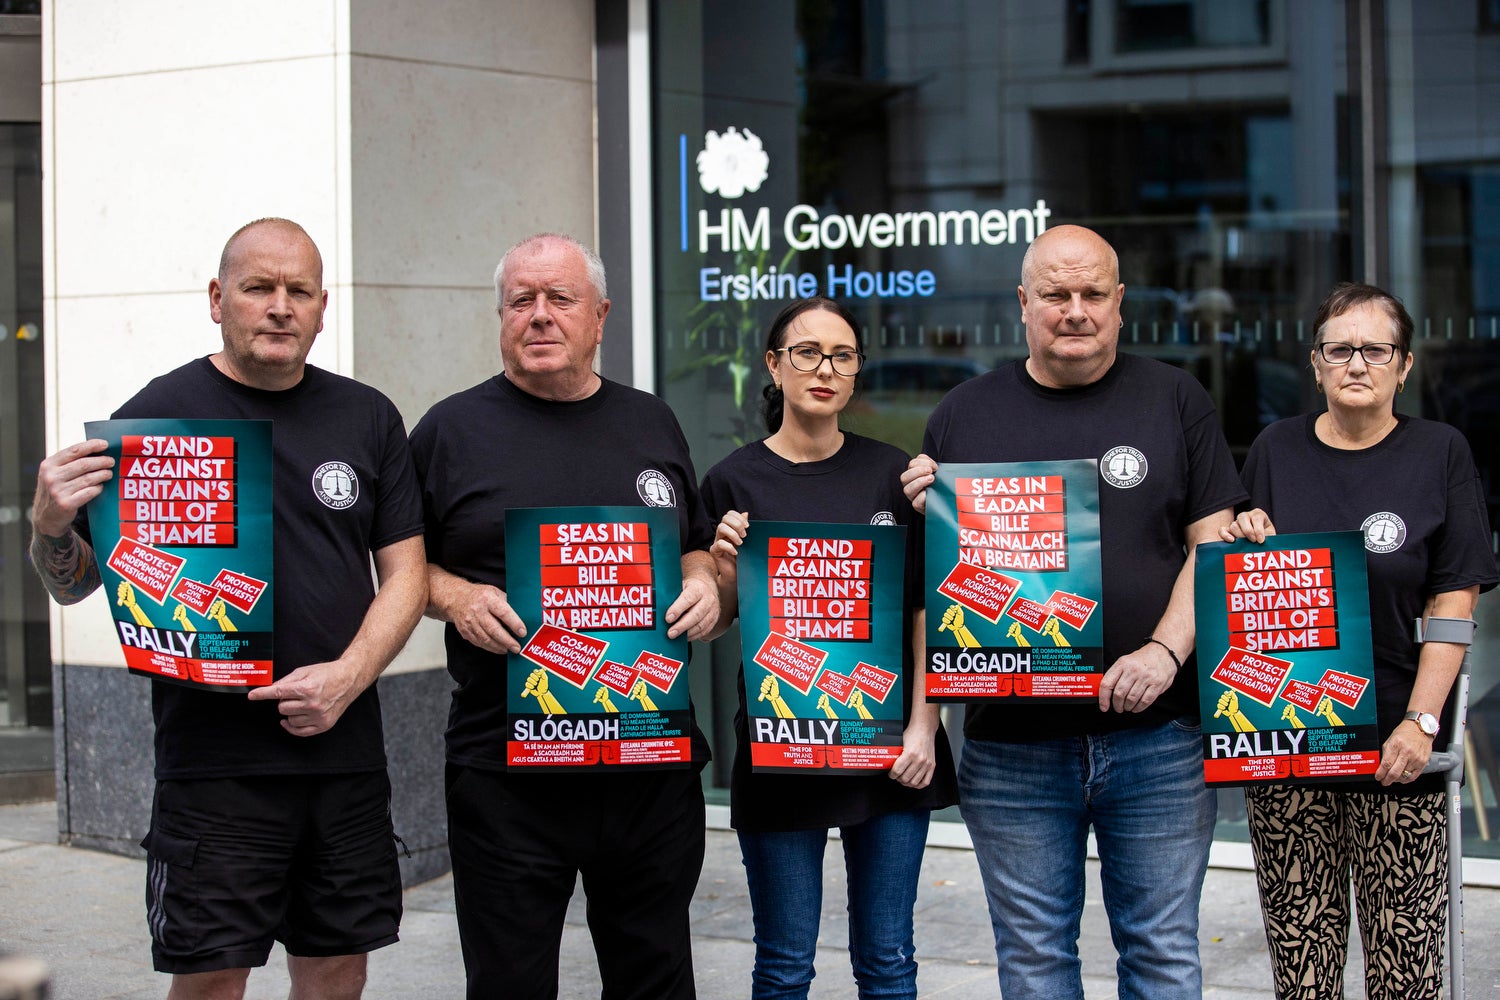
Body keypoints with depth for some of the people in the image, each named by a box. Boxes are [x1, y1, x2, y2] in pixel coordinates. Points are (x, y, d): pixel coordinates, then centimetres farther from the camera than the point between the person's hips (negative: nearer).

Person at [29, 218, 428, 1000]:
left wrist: (349, 676, -8)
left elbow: (404, 572, 9)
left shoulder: (367, 418, 10)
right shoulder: (158, 414, -1)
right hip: (213, 753, -4)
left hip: (345, 751, 4)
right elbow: (73, 583, 2)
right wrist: (50, 526, -21)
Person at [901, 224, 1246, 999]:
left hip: (1156, 737, -1)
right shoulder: (966, 413, 9)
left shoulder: (1174, 400, 7)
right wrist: (925, 518, -9)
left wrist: (1166, 651, -13)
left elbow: (1214, 543, 1)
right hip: (1013, 744, 1)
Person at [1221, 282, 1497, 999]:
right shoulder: (1276, 450, 8)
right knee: (1300, 942, 2)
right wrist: (1248, 544, -7)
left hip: (1395, 740, -2)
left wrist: (1421, 723, -11)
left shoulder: (1440, 453, 2)